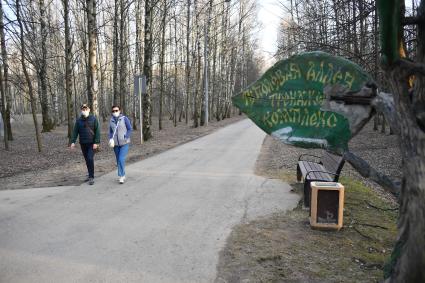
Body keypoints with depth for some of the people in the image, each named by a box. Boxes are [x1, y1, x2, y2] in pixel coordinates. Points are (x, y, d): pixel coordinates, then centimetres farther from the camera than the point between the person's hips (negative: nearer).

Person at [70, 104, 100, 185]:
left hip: (92, 143, -4)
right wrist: (73, 142, -6)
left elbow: (97, 131, -7)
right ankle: (90, 175, 24)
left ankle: (92, 177, -6)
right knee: (87, 160, 11)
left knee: (90, 159, -14)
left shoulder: (93, 119, -4)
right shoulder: (79, 120, 5)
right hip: (83, 144, 4)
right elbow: (75, 132, 4)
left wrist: (96, 142, -14)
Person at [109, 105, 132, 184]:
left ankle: (121, 176, -2)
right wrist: (111, 139, -4)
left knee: (121, 159, -15)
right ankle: (122, 176, 24)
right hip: (116, 144, 5)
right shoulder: (111, 120, 5)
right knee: (118, 160, 10)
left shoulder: (124, 119, -8)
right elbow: (110, 131, 13)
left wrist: (125, 138, -16)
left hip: (124, 143, -4)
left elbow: (130, 129, -5)